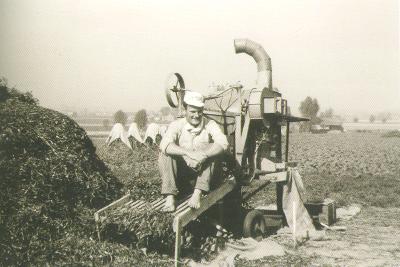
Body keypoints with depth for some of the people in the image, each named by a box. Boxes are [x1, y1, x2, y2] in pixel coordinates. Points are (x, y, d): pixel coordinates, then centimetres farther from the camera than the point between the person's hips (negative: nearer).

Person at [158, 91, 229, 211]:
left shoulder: (210, 125, -6)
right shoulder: (177, 125, -7)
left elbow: (223, 143, -22)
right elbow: (164, 144, -26)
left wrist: (203, 155, -38)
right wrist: (188, 153, -40)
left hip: (203, 174, 0)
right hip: (180, 174, 0)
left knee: (211, 149, -24)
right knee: (166, 153, -23)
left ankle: (198, 193, -30)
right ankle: (170, 197, -28)